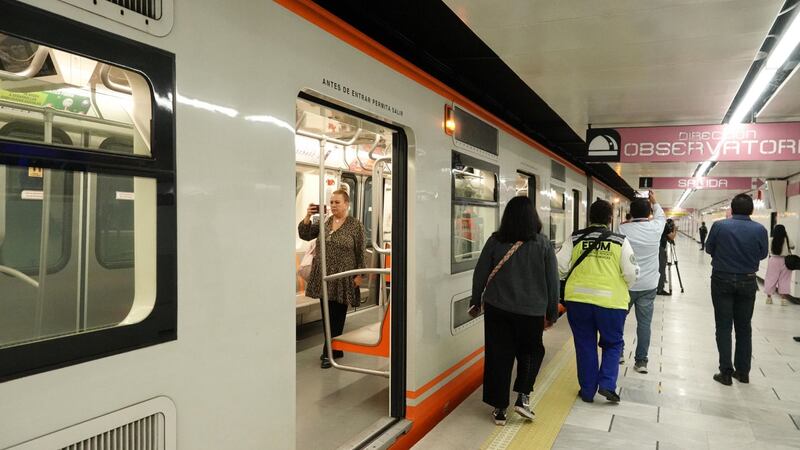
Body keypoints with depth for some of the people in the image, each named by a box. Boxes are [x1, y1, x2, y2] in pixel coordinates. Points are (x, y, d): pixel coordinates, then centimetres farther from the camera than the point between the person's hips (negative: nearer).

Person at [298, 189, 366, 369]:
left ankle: (329, 353, 8)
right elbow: (305, 235, 3)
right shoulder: (324, 222, 7)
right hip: (323, 276, 5)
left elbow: (360, 252, -4)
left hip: (342, 278, -5)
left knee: (337, 316, 1)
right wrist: (307, 216, -12)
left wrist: (359, 275, -8)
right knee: (327, 315, 12)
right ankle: (335, 350, 26)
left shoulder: (355, 225, -4)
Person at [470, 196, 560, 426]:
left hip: (497, 309, 0)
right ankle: (523, 397, 9)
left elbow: (480, 274, 1)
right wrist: (552, 312, 10)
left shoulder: (495, 241, -3)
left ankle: (499, 409, 14)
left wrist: (475, 302, 14)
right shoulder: (543, 244, -4)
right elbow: (552, 280, 0)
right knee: (531, 352, 22)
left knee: (499, 355, 9)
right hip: (531, 311, 0)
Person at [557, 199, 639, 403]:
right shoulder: (620, 241, -4)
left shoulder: (575, 238, 0)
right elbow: (631, 273, -5)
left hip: (578, 298, 2)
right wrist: (622, 287, 15)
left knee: (585, 346, 14)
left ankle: (587, 390, 20)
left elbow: (561, 266, -2)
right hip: (611, 301, -1)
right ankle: (607, 384, 6)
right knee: (613, 344, 19)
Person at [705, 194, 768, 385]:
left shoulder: (719, 226, -13)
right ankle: (743, 372, 22)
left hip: (722, 280, -2)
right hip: (747, 282, 2)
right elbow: (762, 254, 4)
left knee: (723, 326, 5)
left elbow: (708, 249, 0)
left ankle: (726, 372, 6)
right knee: (744, 327, 14)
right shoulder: (760, 229, -9)